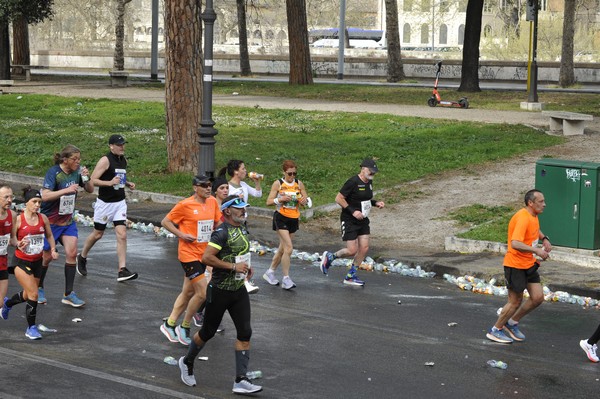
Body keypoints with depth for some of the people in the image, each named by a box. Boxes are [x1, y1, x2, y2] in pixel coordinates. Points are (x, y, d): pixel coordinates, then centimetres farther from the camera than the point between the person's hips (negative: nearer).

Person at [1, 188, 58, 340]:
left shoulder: (43, 218, 0)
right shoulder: (18, 219, -13)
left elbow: (49, 235, 15)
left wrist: (53, 250, 0)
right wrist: (18, 244, -27)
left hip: (37, 262, 6)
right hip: (21, 262, -5)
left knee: (27, 295, 18)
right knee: (33, 294, -13)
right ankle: (31, 328, 3)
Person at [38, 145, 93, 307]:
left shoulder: (77, 171, -3)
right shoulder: (53, 172, -21)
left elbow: (90, 190, 6)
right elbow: (45, 196, -31)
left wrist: (86, 177, -14)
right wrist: (66, 190, -36)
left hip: (68, 220, 5)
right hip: (50, 221, -5)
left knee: (72, 253, -6)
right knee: (47, 256, 6)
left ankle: (69, 294, 1)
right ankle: (38, 288, 30)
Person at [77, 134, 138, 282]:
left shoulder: (123, 160, 9)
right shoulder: (105, 160, -14)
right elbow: (93, 180, -18)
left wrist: (128, 183, 7)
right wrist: (110, 183, -29)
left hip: (120, 203, 5)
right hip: (105, 202, -5)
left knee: (122, 235, -7)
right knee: (98, 234, 10)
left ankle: (122, 270, -9)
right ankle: (82, 257, 36)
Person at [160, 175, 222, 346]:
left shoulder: (212, 202, 4)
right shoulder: (185, 205, -13)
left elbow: (218, 222, 19)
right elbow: (165, 222, -5)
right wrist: (181, 235, -15)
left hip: (203, 254, 7)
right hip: (189, 254, -7)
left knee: (188, 292, 15)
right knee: (202, 293, -11)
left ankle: (169, 324, 28)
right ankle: (184, 327, 6)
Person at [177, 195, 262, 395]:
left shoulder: (243, 228, 8)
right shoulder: (222, 232, -19)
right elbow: (206, 258, -28)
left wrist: (246, 266, 9)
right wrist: (233, 266, -25)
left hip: (239, 290, 7)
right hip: (219, 291, -7)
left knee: (245, 333, -3)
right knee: (208, 332, 8)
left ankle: (241, 380, -3)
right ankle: (187, 362, 35)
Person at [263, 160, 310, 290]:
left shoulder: (299, 184, 7)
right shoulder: (278, 184, -4)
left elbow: (306, 201, 12)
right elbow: (269, 201, -4)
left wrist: (304, 200, -12)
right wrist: (281, 199, -21)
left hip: (294, 219, 5)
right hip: (281, 217, -5)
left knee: (282, 249, 12)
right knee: (288, 248, -15)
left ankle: (270, 272, 29)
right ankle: (286, 279, -11)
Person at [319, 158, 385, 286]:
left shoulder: (369, 182, 6)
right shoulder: (353, 182, -19)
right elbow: (339, 198, -18)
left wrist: (376, 203, 3)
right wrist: (352, 211, -23)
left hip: (363, 220, 8)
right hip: (349, 221, -8)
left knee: (364, 248, 1)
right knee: (352, 251, -8)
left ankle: (350, 276, 14)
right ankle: (329, 257, 20)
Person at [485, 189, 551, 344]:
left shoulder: (533, 216, 6)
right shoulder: (522, 218, -25)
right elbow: (515, 244, -36)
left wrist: (544, 238, 12)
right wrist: (537, 251, -35)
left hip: (529, 264, 9)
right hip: (515, 265, -9)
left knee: (538, 297, 5)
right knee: (515, 302, 0)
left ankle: (512, 323, 23)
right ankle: (495, 330, 19)